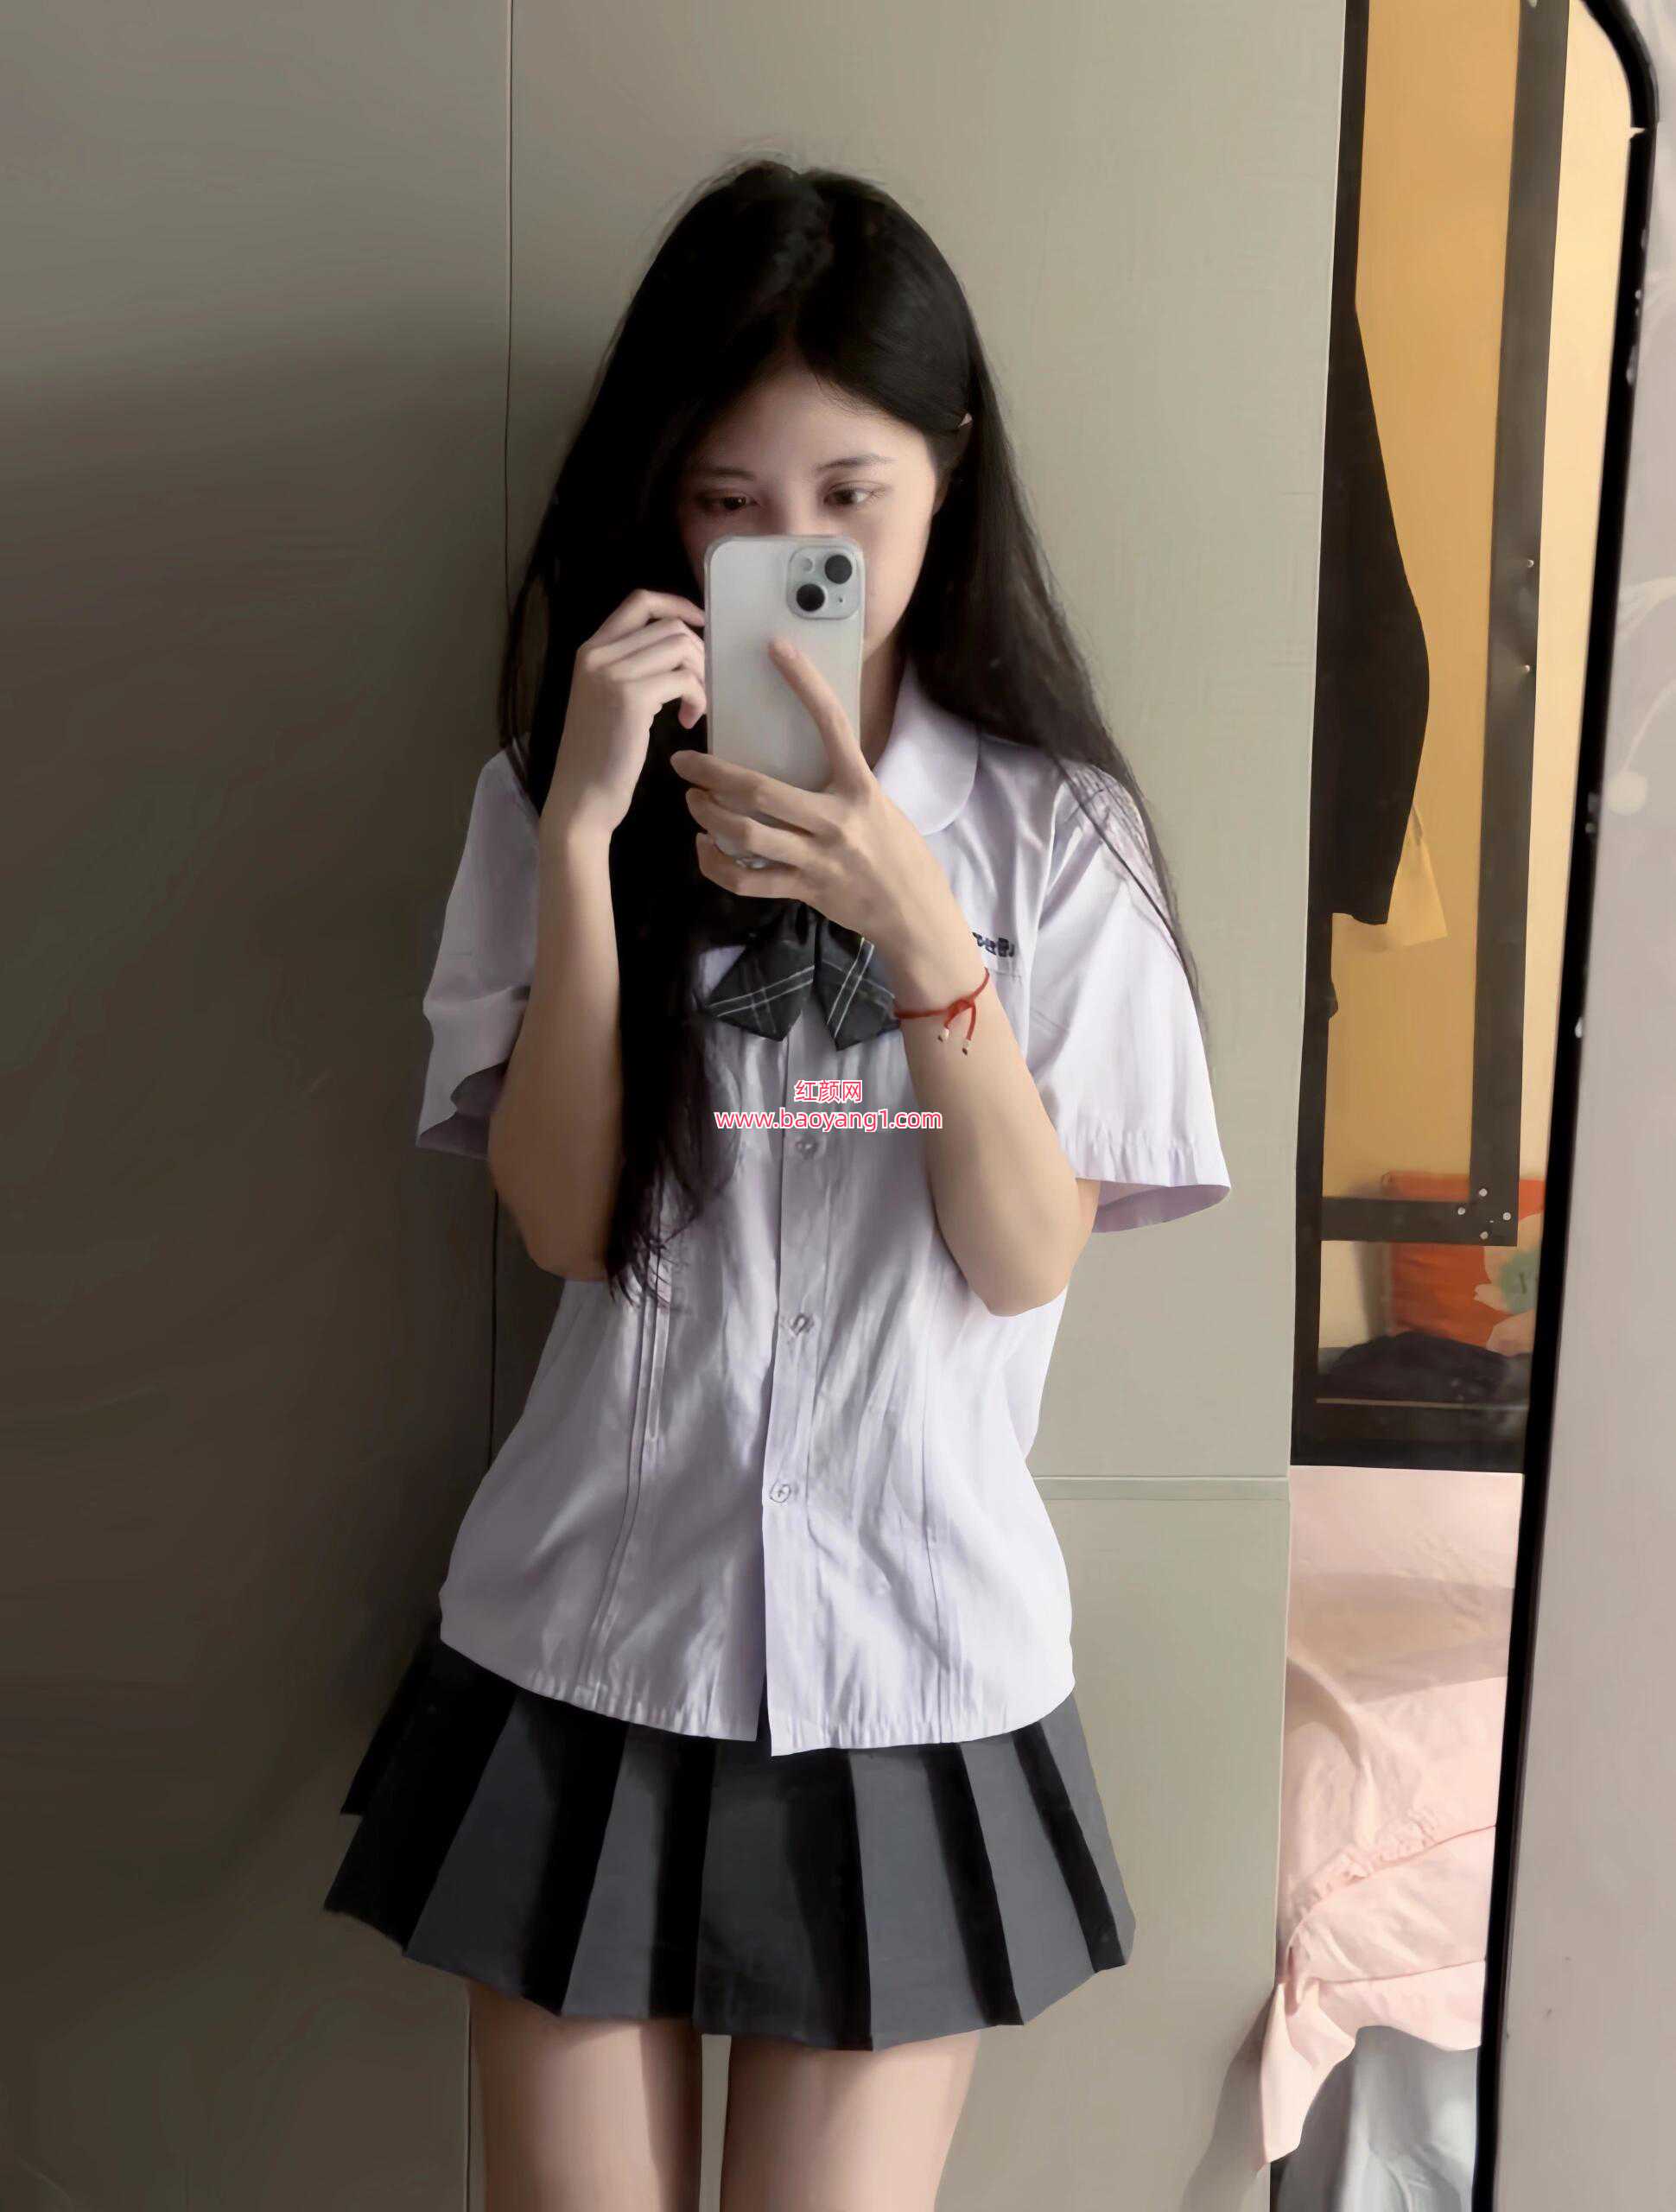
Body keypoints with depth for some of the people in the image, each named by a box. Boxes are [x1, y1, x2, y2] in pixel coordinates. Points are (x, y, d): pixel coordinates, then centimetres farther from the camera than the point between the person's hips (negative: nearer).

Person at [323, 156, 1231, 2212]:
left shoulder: (1050, 828, -2)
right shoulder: (561, 795, 0)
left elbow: (1027, 1259, -10)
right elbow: (562, 1220, -9)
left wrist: (916, 923, -24)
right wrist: (588, 834, -18)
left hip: (914, 1659, 0)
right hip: (587, 1639, 1)